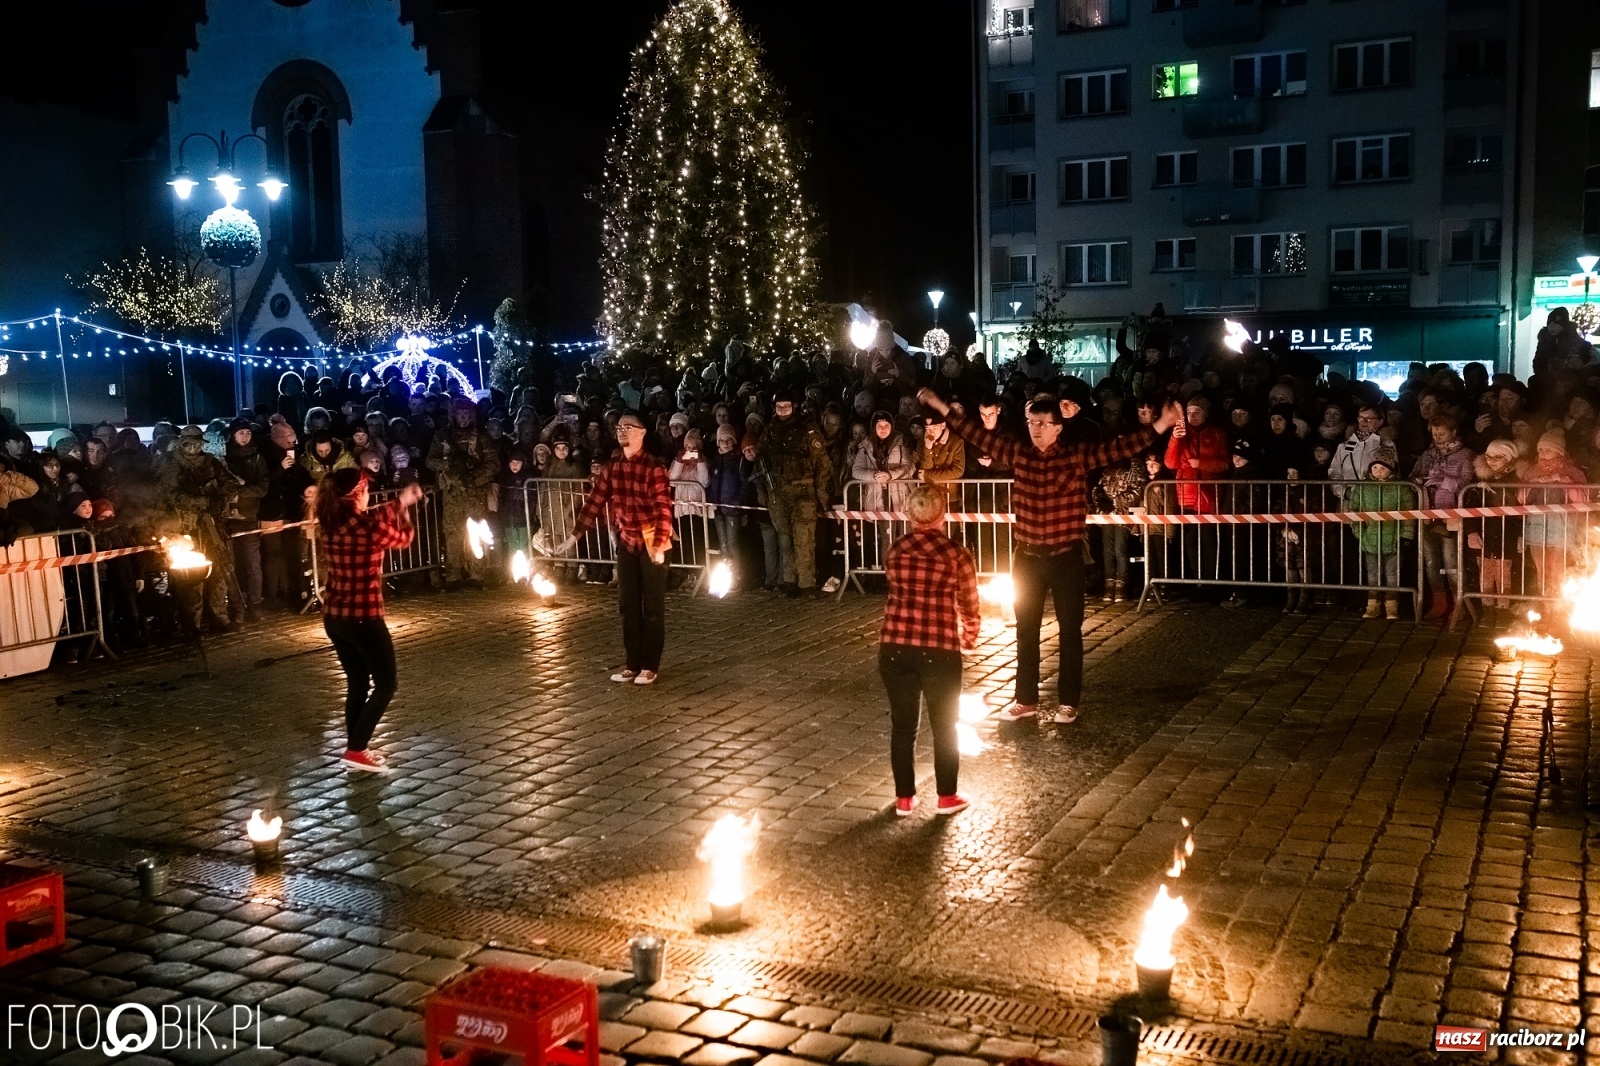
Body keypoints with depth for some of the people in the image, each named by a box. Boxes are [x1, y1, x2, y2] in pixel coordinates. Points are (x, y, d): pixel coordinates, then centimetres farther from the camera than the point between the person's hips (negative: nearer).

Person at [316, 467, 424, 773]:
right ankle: (356, 750, 1)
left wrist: (400, 502, 26)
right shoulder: (370, 528, -19)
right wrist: (404, 511, 19)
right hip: (363, 617, -7)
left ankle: (355, 748, 24)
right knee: (386, 683, 7)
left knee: (357, 682, 19)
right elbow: (404, 538, 1)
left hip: (333, 617, 7)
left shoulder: (329, 523, 1)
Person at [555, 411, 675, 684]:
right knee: (628, 605, 9)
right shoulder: (611, 468, 3)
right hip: (626, 542, 5)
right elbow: (594, 504, 5)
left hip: (652, 543, -5)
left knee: (653, 606, 2)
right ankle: (632, 663, 18)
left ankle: (650, 665, 10)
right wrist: (573, 537, 0)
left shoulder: (654, 467, -14)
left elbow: (663, 508, -20)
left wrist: (659, 545, -31)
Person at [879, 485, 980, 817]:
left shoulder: (895, 551, 4)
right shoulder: (956, 555, -5)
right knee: (944, 725, 14)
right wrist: (969, 640, 24)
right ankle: (947, 797, 22)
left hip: (894, 647, 3)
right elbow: (969, 606, 4)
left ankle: (904, 798, 22)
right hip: (939, 650, -3)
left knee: (902, 724, 15)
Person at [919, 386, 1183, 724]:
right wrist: (942, 407, 5)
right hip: (1027, 557, 3)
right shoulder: (1017, 453, 1)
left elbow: (1119, 447, -15)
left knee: (1070, 631, 7)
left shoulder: (1078, 456, -7)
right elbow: (979, 435, 6)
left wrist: (1162, 425, -25)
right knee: (1026, 630, 12)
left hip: (1066, 557, -3)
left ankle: (1068, 702, 18)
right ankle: (1026, 699, 25)